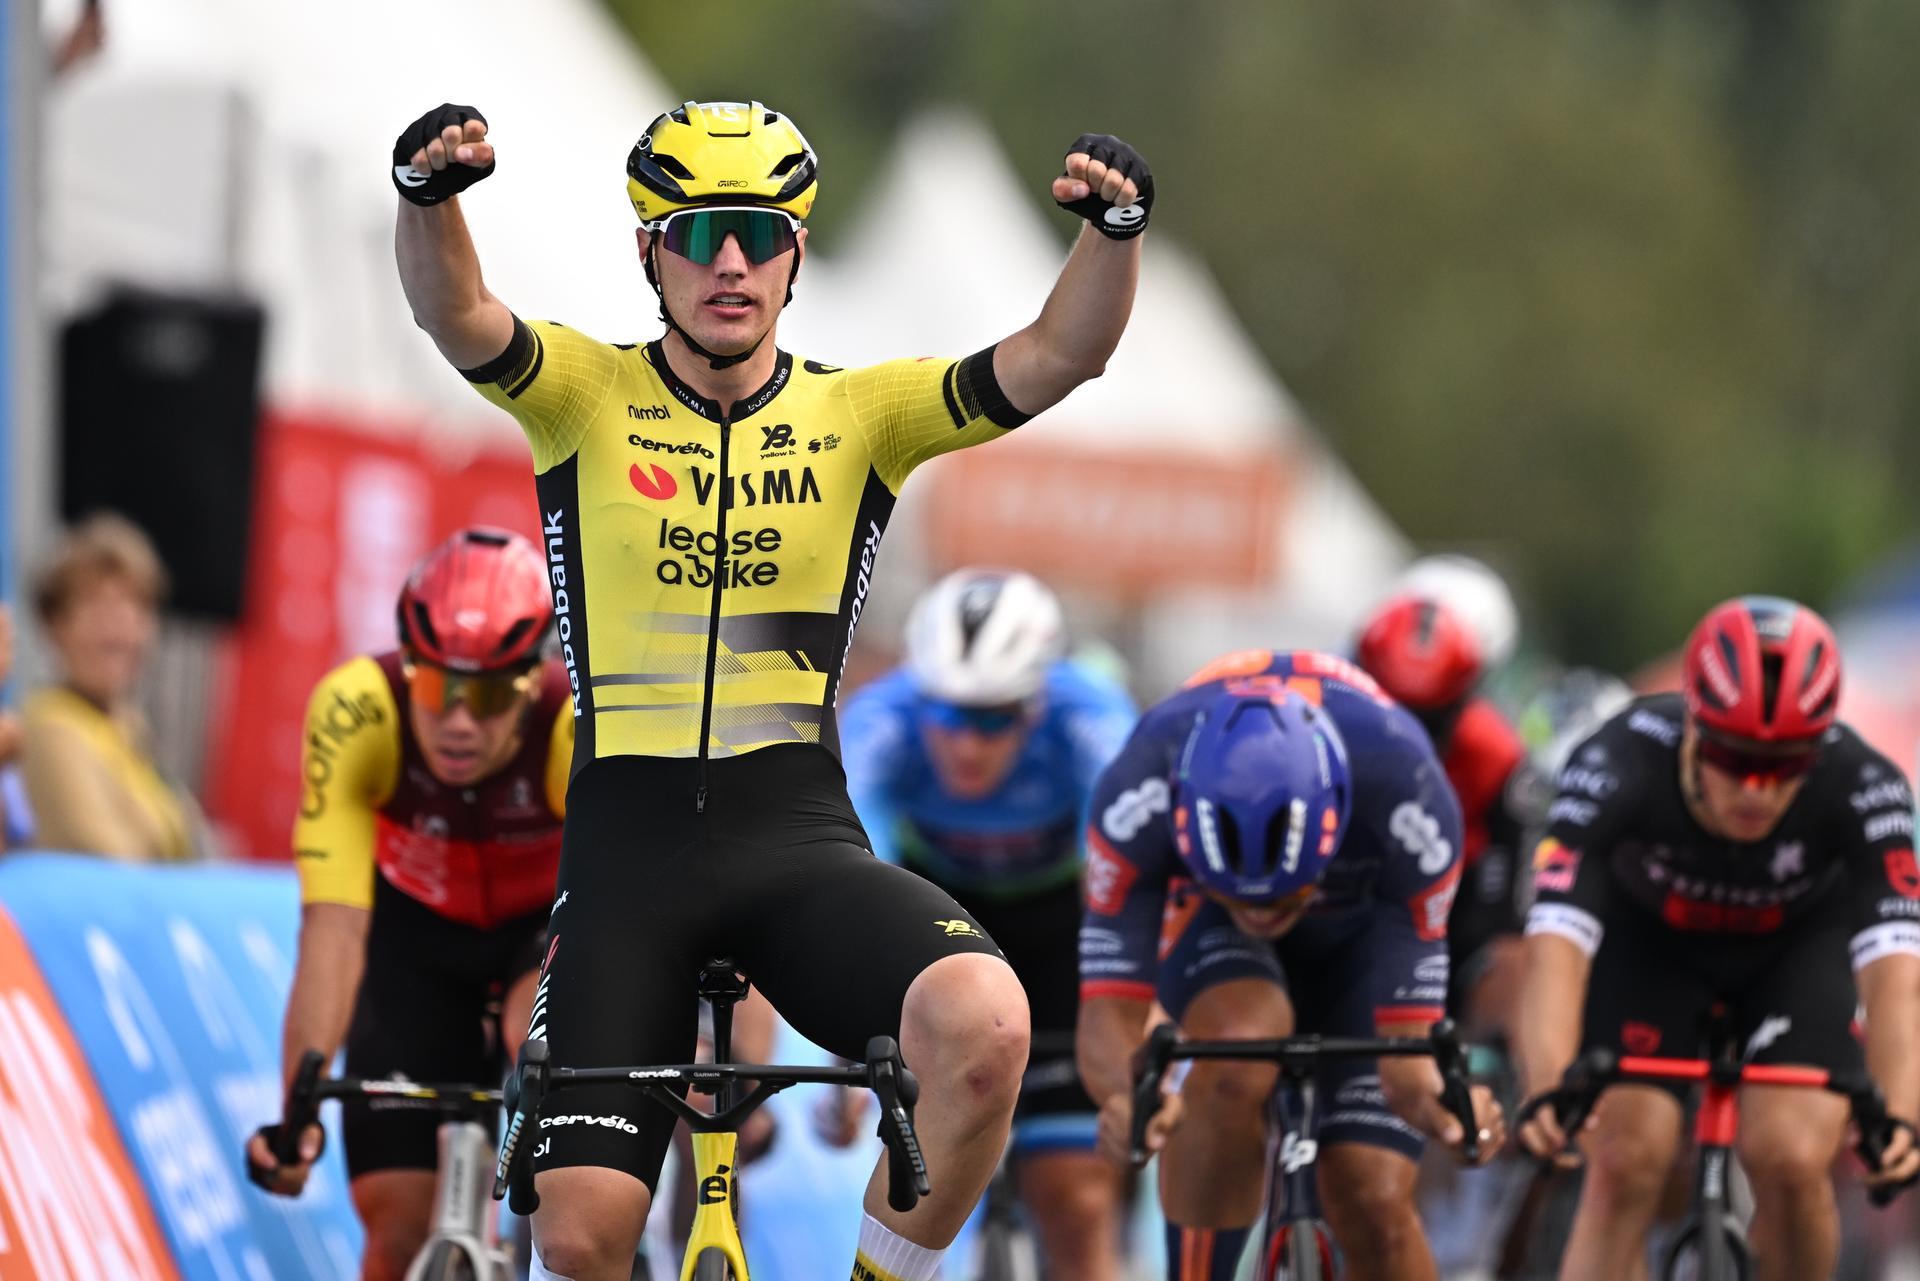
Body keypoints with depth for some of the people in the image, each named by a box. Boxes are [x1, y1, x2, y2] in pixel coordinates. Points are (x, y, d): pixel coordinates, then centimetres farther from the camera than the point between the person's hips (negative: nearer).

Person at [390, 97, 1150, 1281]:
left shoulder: (859, 414, 6)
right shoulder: (584, 395, 3)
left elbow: (1060, 354, -8)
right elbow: (456, 316, -16)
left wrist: (1117, 230, -28)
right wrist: (431, 195, -38)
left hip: (800, 832, 0)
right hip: (628, 837, 0)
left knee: (984, 1024, -30)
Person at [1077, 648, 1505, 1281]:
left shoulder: (1406, 795, -39)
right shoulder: (1140, 793, -39)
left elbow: (1406, 1043, -33)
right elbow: (1109, 1015, -37)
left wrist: (1436, 1097, -55)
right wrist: (1129, 1098, -58)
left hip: (1362, 927, 0)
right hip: (1200, 919, 0)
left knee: (1373, 1203, -15)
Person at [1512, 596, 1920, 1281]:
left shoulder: (1861, 788, -35)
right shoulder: (1617, 767, -38)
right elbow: (1556, 942, -47)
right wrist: (1550, 1090, -65)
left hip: (1801, 943, 0)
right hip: (1648, 937, 0)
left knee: (1791, 1160, -19)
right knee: (1626, 1163, -18)